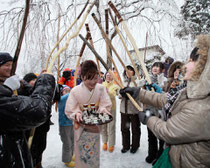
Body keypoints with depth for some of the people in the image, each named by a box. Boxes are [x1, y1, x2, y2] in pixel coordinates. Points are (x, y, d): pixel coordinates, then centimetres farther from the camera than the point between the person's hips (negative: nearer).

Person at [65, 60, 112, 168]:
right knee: (82, 156, 13)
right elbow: (69, 110, -12)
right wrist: (76, 114, -33)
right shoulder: (75, 91, -18)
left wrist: (103, 110, -29)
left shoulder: (101, 89, -12)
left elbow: (106, 105, -7)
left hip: (95, 127, 2)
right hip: (81, 128, -2)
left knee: (94, 155, 21)